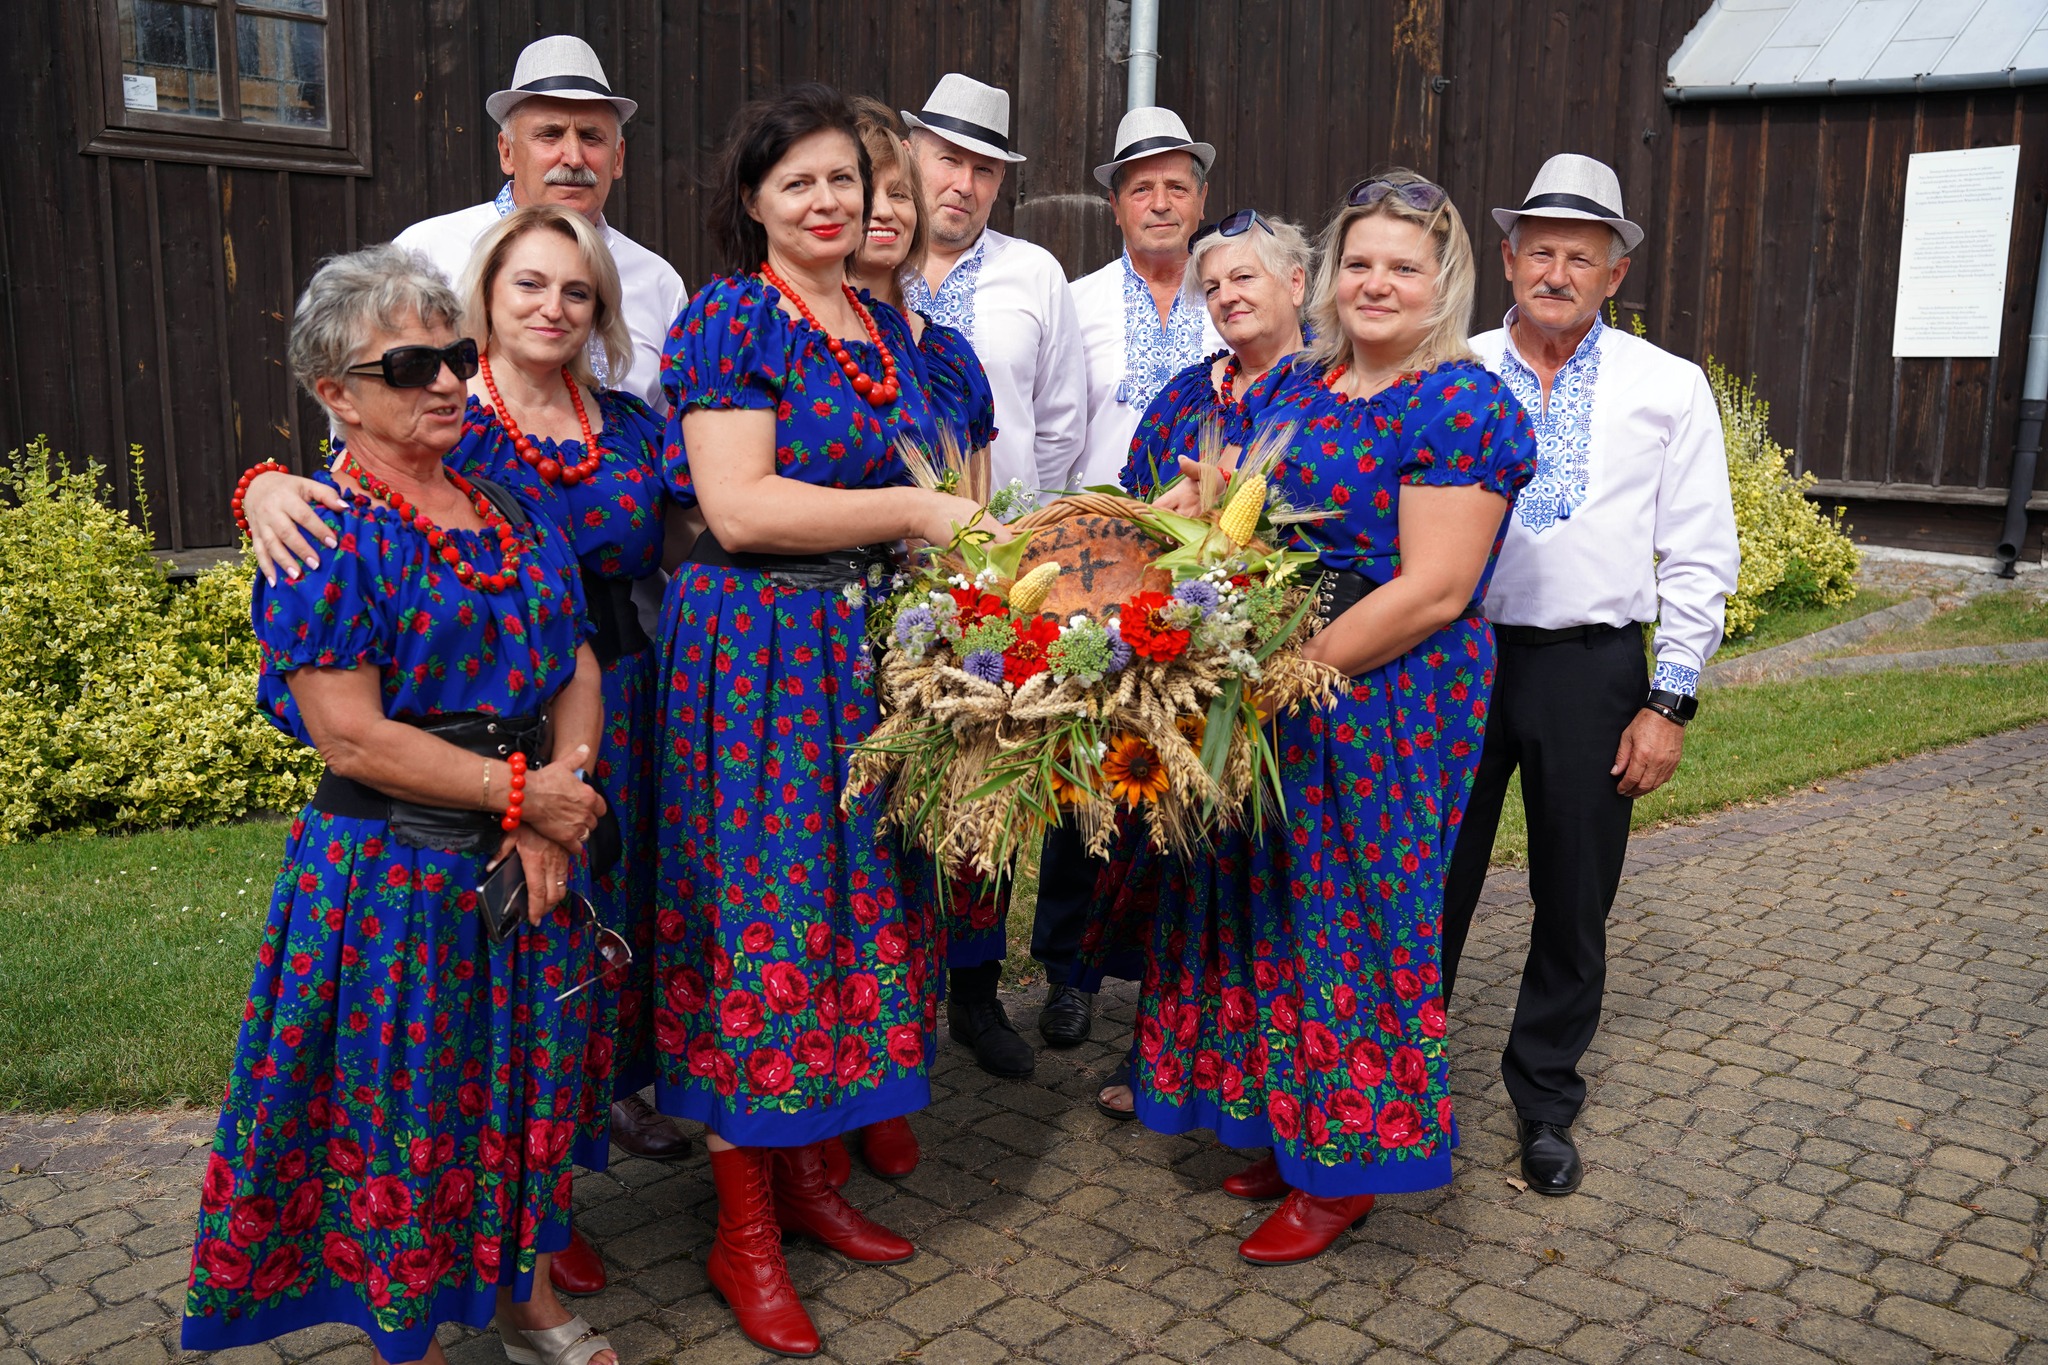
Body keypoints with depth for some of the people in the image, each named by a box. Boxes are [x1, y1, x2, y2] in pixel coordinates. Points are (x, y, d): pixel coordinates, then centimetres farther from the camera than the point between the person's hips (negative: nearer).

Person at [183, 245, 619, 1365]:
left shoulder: (506, 505, 7)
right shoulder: (324, 536, -13)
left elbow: (575, 659, 6)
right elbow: (351, 734, -20)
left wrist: (564, 787, -11)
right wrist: (522, 794, -17)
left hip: (533, 854, 6)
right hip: (396, 872, -6)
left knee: (529, 1084, 18)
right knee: (407, 1112, 8)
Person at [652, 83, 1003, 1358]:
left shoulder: (889, 326, 15)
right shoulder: (730, 317, -7)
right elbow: (738, 505, -17)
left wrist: (969, 526, 6)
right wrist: (913, 511, -16)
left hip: (870, 647, 7)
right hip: (759, 652, -7)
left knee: (859, 895, 10)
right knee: (763, 908, -2)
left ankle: (809, 1174, 27)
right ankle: (744, 1231, 13)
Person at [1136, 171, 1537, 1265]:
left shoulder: (1462, 406, -13)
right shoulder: (1301, 381, 11)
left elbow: (1433, 591, -19)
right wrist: (1202, 502, 0)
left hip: (1390, 706, -7)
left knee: (1351, 916, 4)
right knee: (1275, 900, 15)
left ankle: (1342, 1172, 23)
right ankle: (1288, 1129, 34)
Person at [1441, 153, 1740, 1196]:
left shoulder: (1667, 389, 3)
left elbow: (1699, 559, 2)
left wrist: (1670, 702, -4)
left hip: (1591, 673, 0)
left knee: (1573, 904, 11)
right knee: (1431, 885, 7)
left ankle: (1545, 1104, 30)